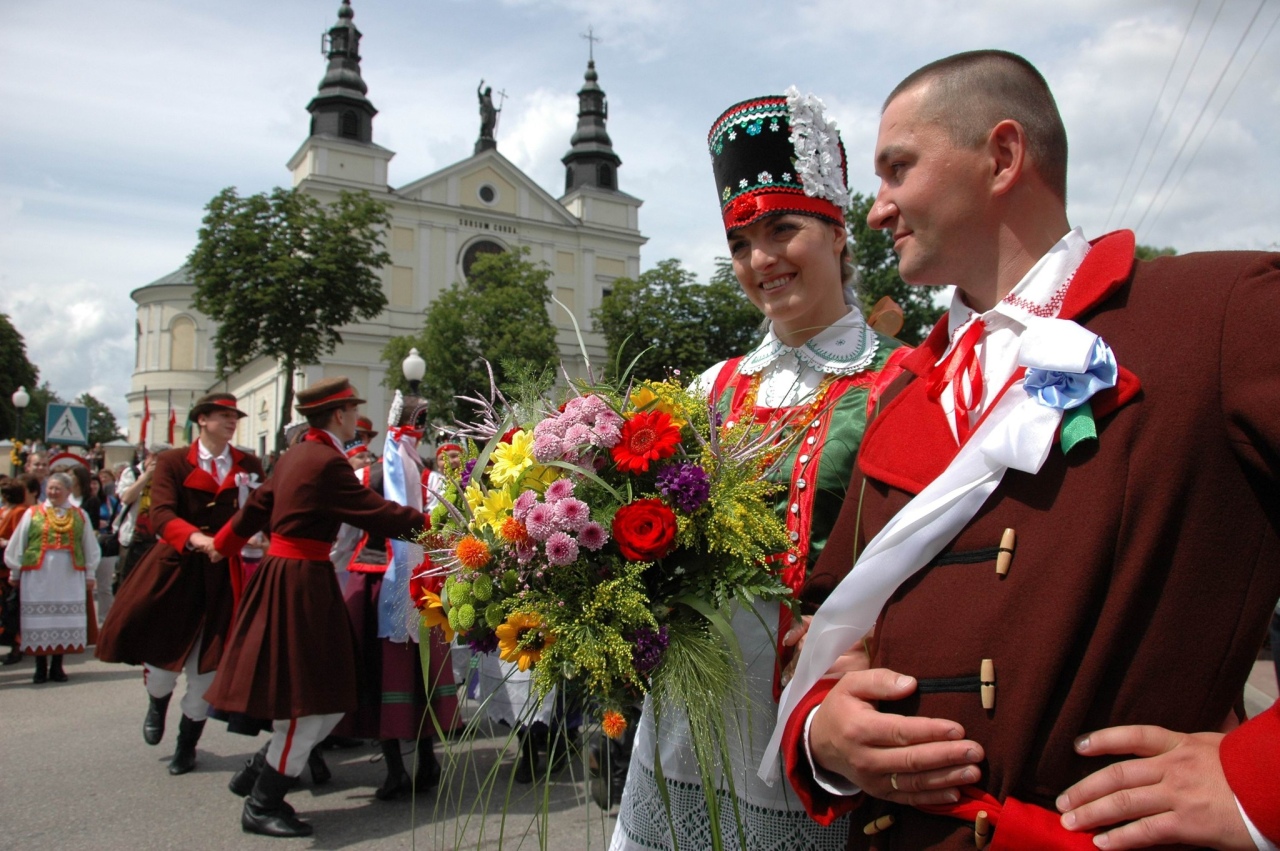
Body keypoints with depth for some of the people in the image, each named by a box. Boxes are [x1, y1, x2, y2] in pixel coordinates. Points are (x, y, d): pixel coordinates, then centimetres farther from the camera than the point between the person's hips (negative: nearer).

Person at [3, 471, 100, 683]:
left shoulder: (80, 516, 8)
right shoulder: (33, 514, 5)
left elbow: (90, 548, 12)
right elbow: (17, 546, 8)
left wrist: (90, 574, 11)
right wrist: (15, 573, 9)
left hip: (69, 577, 1)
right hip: (37, 576, -1)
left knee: (65, 621, 3)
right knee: (39, 621, 2)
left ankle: (57, 666, 15)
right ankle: (41, 667, 12)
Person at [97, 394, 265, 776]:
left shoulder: (250, 466, 5)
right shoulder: (172, 462, -1)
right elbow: (161, 514, -16)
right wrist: (196, 539, -33)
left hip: (222, 574, 1)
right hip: (175, 567, 0)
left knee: (205, 665, 3)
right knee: (161, 653, 9)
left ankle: (187, 743, 27)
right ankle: (157, 702, 47)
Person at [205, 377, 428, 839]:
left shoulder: (294, 456, 12)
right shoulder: (327, 462, -18)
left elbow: (257, 505, 22)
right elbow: (376, 513, -17)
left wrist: (224, 543, 36)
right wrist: (429, 521, -6)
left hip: (284, 573, 10)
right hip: (302, 581, -10)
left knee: (327, 698, 16)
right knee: (307, 703, 0)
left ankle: (266, 786, 25)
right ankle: (262, 808, 11)